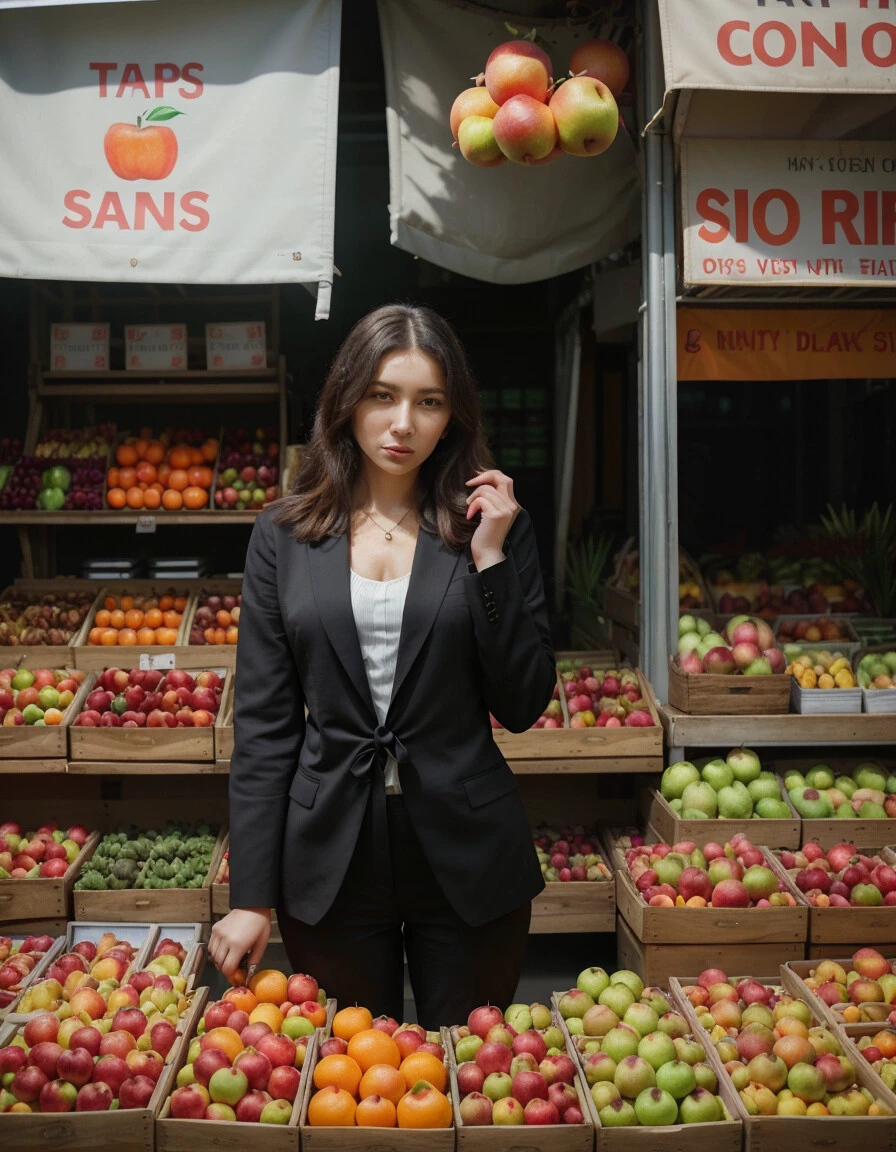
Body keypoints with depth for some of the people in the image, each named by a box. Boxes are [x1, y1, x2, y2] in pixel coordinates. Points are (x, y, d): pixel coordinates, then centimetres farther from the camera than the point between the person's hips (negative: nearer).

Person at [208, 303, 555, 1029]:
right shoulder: (285, 535, 1)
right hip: (331, 860, 1)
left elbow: (522, 707, -3)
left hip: (466, 858, 0)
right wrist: (251, 894, -2)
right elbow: (263, 720, 1)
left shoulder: (493, 527, 0)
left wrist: (490, 558, -12)